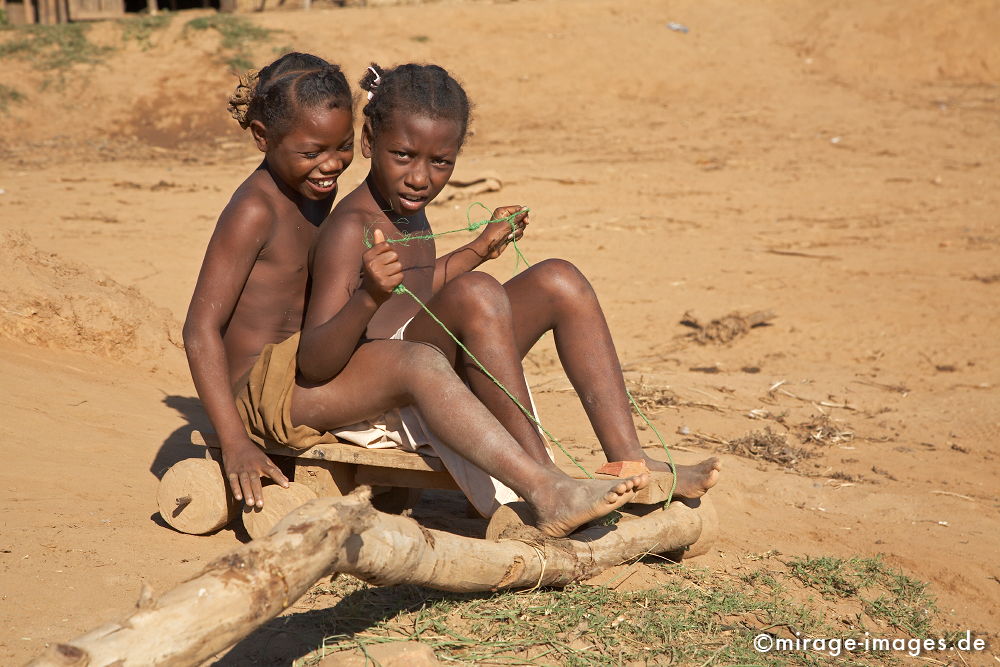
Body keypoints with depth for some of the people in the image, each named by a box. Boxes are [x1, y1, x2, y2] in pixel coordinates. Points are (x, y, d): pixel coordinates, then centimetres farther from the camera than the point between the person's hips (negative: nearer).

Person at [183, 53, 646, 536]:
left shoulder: (316, 192, 12)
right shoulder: (255, 211, -15)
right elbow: (201, 330, -18)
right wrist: (235, 445, -26)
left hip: (305, 372, 10)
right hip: (260, 386, -9)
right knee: (418, 363, -35)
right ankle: (549, 496, -42)